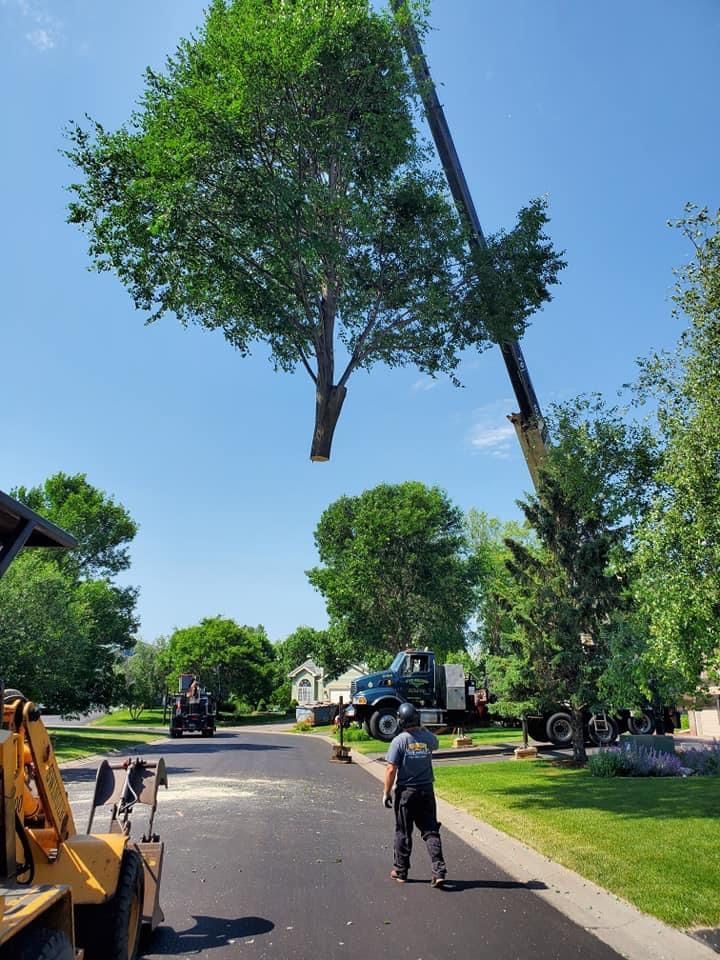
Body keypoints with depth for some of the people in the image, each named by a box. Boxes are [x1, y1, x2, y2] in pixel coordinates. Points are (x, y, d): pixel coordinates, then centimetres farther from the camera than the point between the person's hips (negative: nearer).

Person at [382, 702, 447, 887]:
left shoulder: (399, 741, -16)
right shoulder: (429, 738, -5)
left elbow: (391, 770, -15)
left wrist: (386, 792, -5)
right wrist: (422, 729, 26)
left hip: (405, 792, -3)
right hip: (426, 790, 3)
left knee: (403, 832, 11)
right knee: (430, 831, 9)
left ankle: (400, 871, 24)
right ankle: (439, 870, 0)